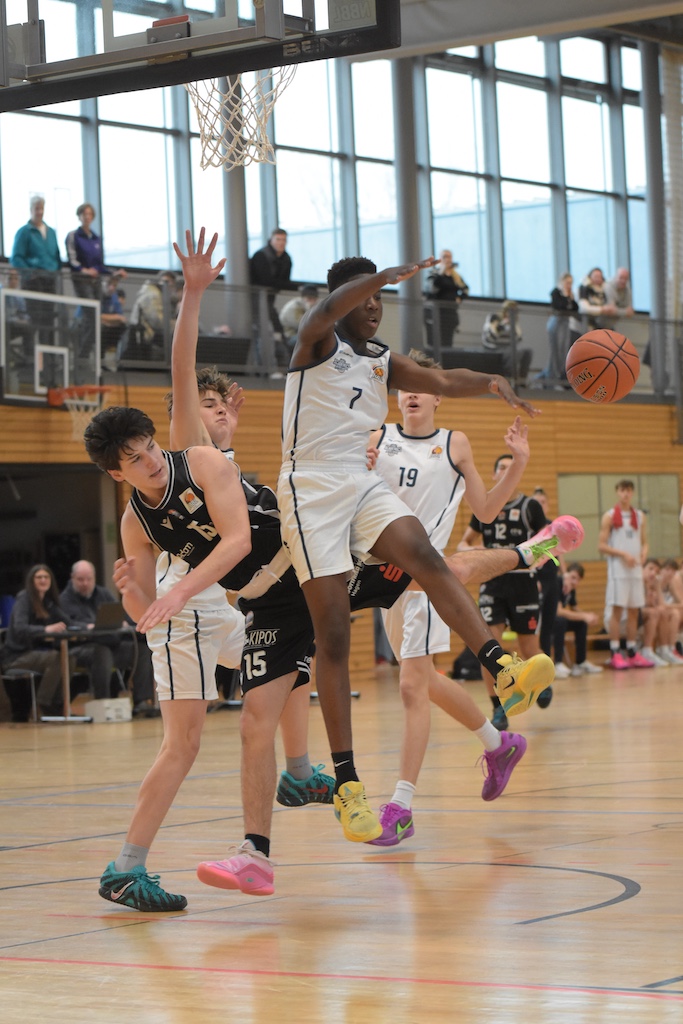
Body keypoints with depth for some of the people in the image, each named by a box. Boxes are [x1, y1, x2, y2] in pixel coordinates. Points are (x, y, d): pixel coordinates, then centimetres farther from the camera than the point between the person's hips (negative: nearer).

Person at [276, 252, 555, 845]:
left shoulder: (384, 364, 18)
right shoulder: (318, 342, 1)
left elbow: (441, 381, 4)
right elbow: (329, 308, -22)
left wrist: (489, 381, -16)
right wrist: (387, 276, -37)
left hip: (363, 484, 5)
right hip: (311, 490, -5)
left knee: (425, 558, -24)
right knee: (333, 633, -9)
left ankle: (504, 671, -41)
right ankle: (347, 782, -8)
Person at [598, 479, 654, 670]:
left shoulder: (640, 516, 11)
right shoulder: (610, 517, -2)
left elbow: (644, 542, 15)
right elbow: (601, 545, -7)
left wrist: (643, 555, -7)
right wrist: (623, 554, -17)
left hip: (636, 569, 5)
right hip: (618, 569, -5)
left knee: (634, 610, 7)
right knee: (616, 609, -7)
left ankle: (632, 653, 13)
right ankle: (615, 654, -6)